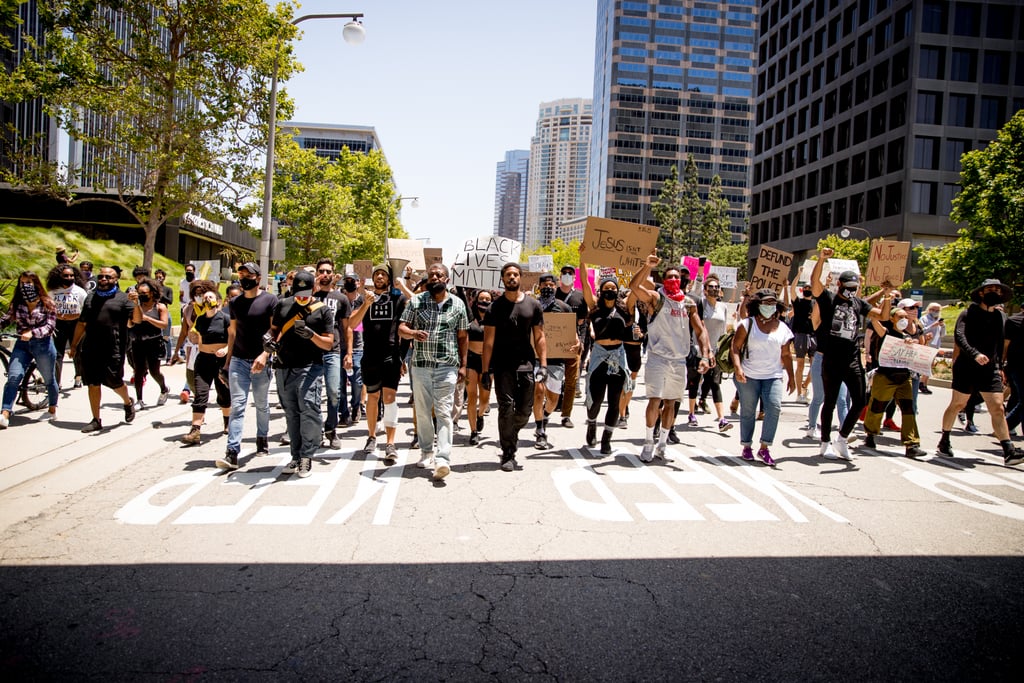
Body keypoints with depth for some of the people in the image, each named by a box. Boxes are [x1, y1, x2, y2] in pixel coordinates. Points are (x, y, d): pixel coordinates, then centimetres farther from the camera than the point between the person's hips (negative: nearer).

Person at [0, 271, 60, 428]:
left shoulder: (47, 303, -3)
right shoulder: (17, 303, 7)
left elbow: (50, 326, -10)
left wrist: (32, 332, -26)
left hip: (43, 344, -2)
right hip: (22, 344, 2)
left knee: (49, 379, 13)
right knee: (13, 377, -15)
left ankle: (52, 410, 34)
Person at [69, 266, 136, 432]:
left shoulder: (122, 298, 3)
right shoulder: (90, 297, 17)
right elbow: (82, 324, 21)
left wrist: (136, 304, -28)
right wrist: (74, 345, 22)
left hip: (114, 350, -4)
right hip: (91, 349, 4)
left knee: (114, 382, -1)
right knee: (93, 384, 6)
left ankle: (128, 403, 31)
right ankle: (96, 420, 16)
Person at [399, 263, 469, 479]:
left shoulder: (457, 304, 5)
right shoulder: (416, 301, 5)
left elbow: (463, 337, 9)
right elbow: (401, 329, 2)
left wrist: (463, 365, 5)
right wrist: (414, 333, -21)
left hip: (447, 366, -2)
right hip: (420, 365, 2)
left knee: (443, 413, -8)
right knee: (422, 411, 10)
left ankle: (442, 459, -12)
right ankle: (426, 451, 26)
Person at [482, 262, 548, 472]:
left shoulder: (533, 304, 8)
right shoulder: (495, 307, 2)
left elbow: (539, 337, 9)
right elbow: (488, 340, -1)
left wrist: (543, 364, 1)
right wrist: (485, 369, -7)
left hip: (526, 364, 2)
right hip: (502, 365, -2)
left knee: (525, 409, 4)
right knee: (506, 408, -5)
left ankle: (512, 435, 34)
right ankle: (508, 455, 5)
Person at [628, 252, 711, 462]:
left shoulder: (689, 303, 9)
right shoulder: (656, 298, -4)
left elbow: (700, 330, 9)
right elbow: (634, 285, -22)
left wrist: (705, 356, -3)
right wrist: (647, 267, -36)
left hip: (679, 360, 5)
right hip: (658, 357, -5)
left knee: (670, 403, 11)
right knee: (655, 401, -9)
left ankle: (662, 444, 23)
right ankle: (648, 443, 7)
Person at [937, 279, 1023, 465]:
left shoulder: (1000, 317, 12)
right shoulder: (969, 313, -5)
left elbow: (1000, 344, 21)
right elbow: (959, 336, -20)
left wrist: (999, 366, 15)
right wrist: (975, 354, -34)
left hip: (990, 369, 4)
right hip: (967, 368, -4)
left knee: (997, 408, -5)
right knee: (958, 404, 5)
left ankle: (1009, 452, -10)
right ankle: (944, 441, 20)